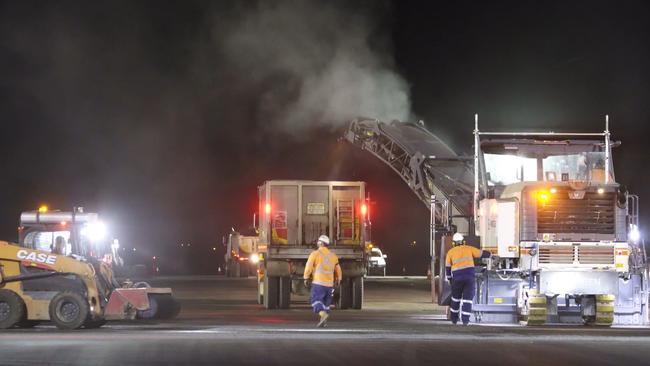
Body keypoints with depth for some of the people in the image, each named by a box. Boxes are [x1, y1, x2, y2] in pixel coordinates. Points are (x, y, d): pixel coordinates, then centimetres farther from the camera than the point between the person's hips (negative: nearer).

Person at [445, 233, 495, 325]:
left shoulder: (450, 252, 6)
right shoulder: (469, 249, 7)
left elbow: (447, 268, 8)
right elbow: (482, 253, 11)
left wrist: (449, 279, 18)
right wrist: (492, 256, 26)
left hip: (457, 278, 0)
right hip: (469, 276, 0)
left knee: (456, 298, 18)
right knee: (467, 299, 2)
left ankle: (454, 319, 24)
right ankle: (465, 320, -7)